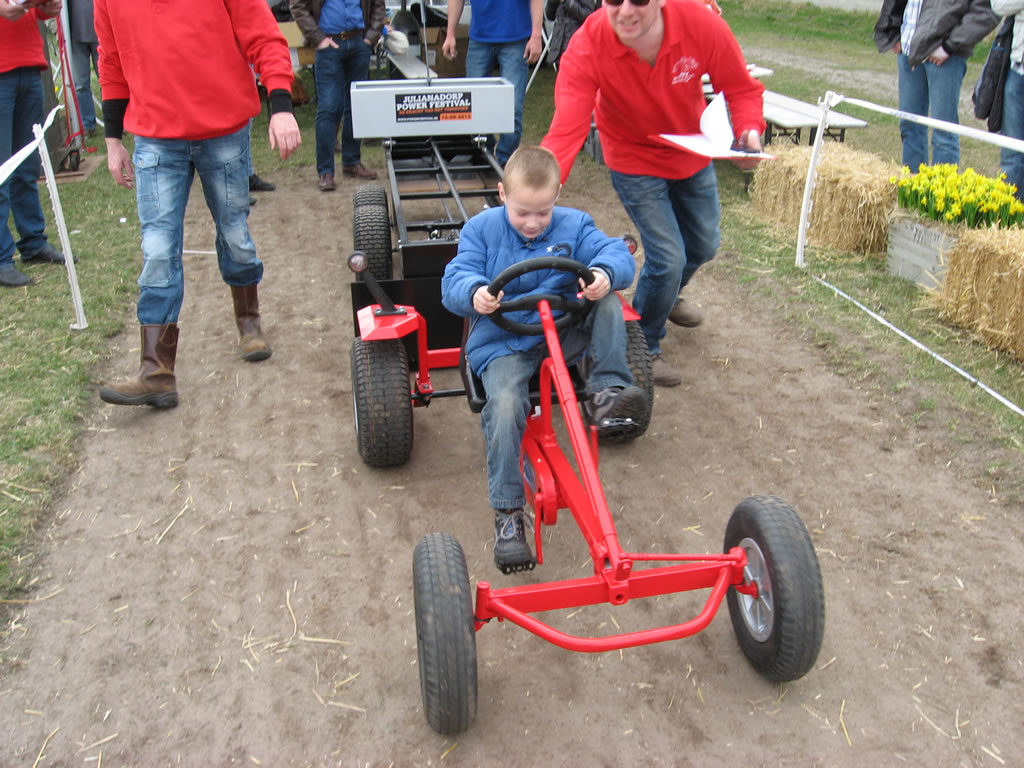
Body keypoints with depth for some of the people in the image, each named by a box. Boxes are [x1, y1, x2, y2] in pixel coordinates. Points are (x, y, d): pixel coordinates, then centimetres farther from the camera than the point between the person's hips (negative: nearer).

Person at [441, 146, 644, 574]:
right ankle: (507, 513, -21)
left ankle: (607, 390, -15)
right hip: (504, 342, -2)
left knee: (609, 303, -22)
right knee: (504, 405, -29)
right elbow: (454, 279, -8)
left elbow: (615, 253, -7)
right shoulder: (482, 229, 1)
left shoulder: (573, 226, 4)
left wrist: (605, 273, -33)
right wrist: (474, 292, -33)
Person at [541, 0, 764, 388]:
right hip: (635, 162, -4)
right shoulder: (587, 46, -32)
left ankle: (667, 296, 55)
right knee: (668, 257, -12)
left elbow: (741, 88, -13)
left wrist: (749, 130, -34)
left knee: (703, 246, 20)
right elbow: (565, 131, -40)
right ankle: (643, 348, 16)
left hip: (693, 154, 4)